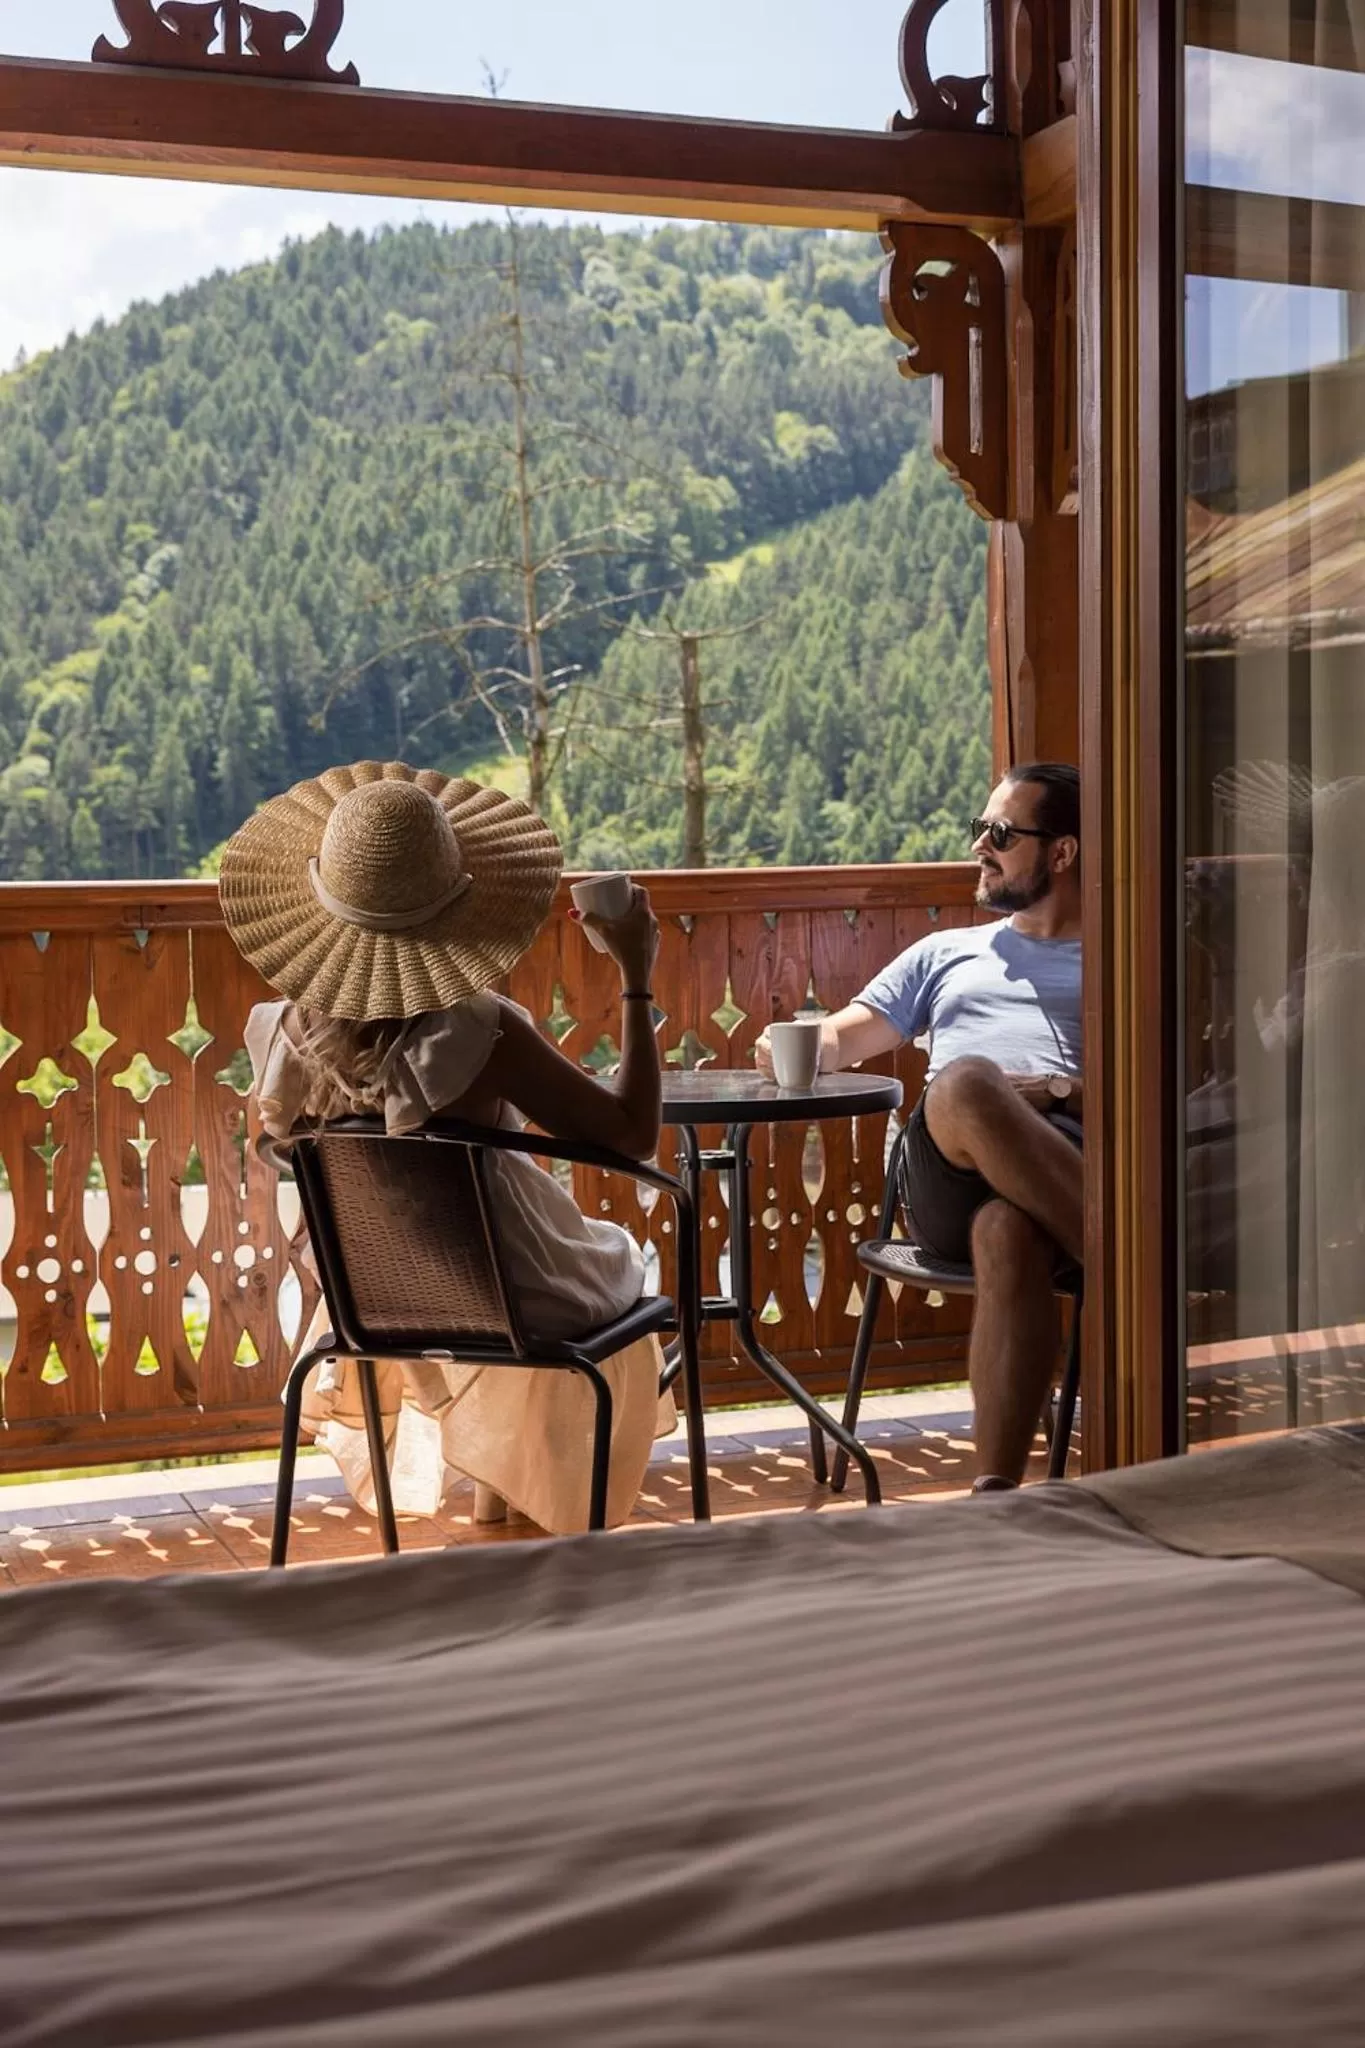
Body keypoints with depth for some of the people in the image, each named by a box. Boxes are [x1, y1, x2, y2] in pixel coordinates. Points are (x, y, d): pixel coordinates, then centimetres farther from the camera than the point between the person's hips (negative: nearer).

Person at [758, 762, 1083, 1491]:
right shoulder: (946, 953, 40)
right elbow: (841, 1040, 32)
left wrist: (1064, 1090, -10)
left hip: (1075, 1155, -2)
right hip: (949, 1174, 2)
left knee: (1009, 1229, -44)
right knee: (964, 1084, -41)